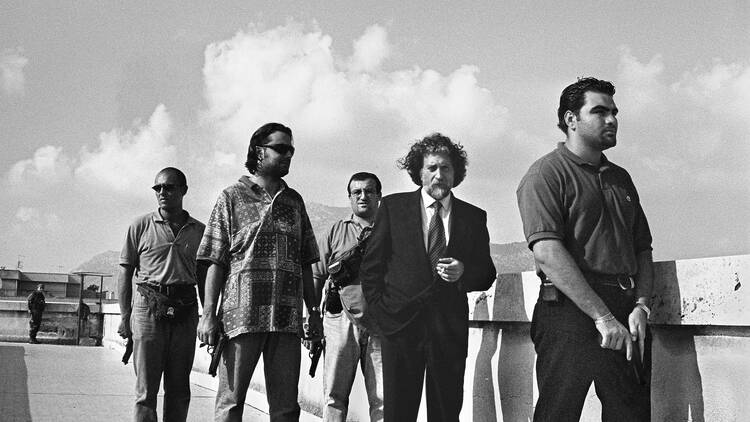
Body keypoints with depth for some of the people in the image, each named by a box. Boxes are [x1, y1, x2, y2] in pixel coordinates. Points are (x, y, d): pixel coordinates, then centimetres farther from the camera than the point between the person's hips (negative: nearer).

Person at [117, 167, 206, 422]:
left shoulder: (199, 231, 10)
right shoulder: (141, 226, 5)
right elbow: (125, 272, 6)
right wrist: (125, 316, -1)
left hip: (185, 312, 2)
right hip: (149, 307, -2)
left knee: (179, 389, 7)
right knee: (146, 390, -4)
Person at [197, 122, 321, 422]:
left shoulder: (294, 201, 17)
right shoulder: (232, 197, 6)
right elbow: (216, 261, 0)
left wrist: (314, 311, 12)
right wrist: (209, 313, -8)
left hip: (287, 318, 4)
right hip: (242, 313, -3)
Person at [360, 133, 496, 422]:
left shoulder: (474, 217, 10)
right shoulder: (393, 207, 6)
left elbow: (486, 275, 11)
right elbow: (371, 266, 8)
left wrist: (463, 272, -10)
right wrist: (381, 311, -1)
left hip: (450, 329, 1)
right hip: (400, 323, -1)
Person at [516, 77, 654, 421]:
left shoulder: (621, 178, 19)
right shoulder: (546, 173, -3)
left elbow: (642, 249, 17)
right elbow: (547, 252, -16)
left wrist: (641, 306, -2)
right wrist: (602, 316, -19)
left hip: (624, 320, 6)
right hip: (569, 314, -6)